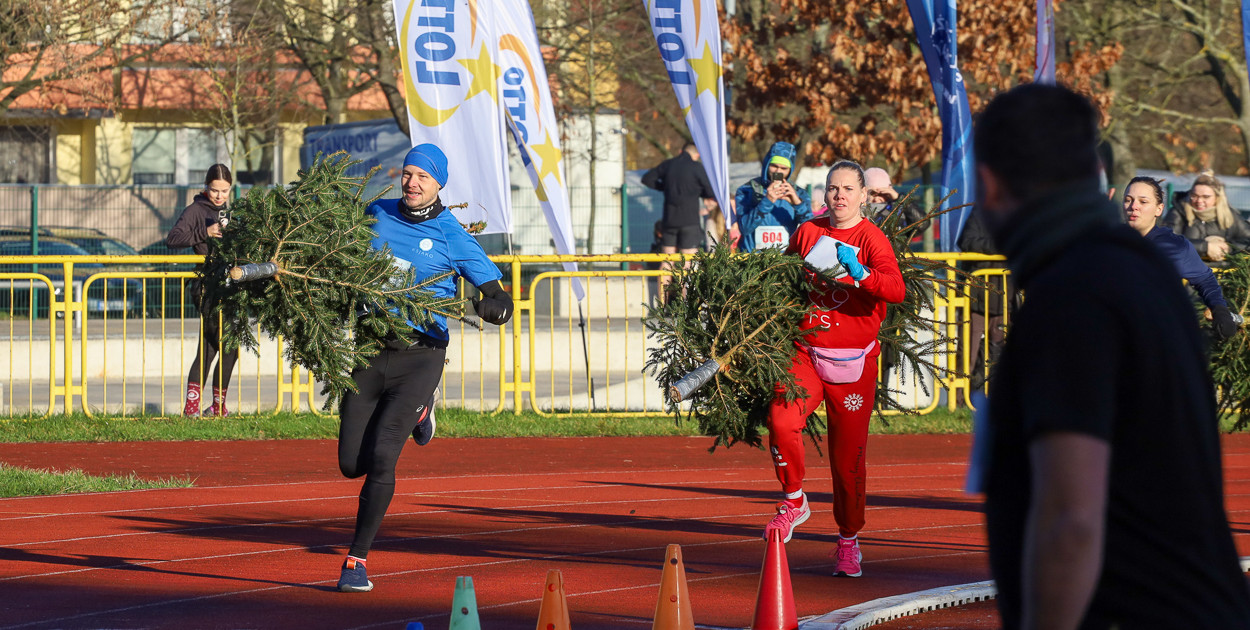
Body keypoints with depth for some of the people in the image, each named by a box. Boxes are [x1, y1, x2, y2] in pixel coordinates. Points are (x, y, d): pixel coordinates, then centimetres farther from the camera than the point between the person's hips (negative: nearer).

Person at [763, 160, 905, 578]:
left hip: (852, 362, -2)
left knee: (848, 453, 3)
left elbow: (896, 290, -23)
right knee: (782, 419, -23)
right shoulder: (807, 233, 6)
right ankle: (794, 501, 0)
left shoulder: (872, 240, -6)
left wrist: (859, 275, -38)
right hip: (805, 351, 2)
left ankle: (849, 542, 20)